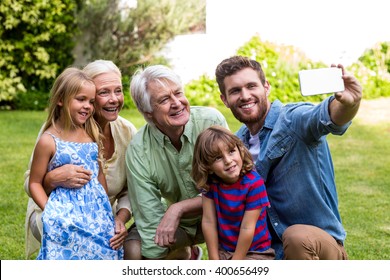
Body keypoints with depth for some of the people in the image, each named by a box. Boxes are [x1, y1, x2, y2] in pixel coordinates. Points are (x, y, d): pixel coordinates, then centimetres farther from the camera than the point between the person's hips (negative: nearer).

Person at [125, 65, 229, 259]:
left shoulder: (211, 121, -22)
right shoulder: (138, 151, -19)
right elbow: (151, 221, -19)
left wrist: (178, 207, -28)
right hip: (177, 222, 2)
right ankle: (186, 254, 12)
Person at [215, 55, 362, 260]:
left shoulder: (293, 119, -15)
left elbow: (326, 116, -39)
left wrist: (348, 104, -62)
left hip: (322, 246, -7)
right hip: (272, 251, 8)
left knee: (297, 237, -38)